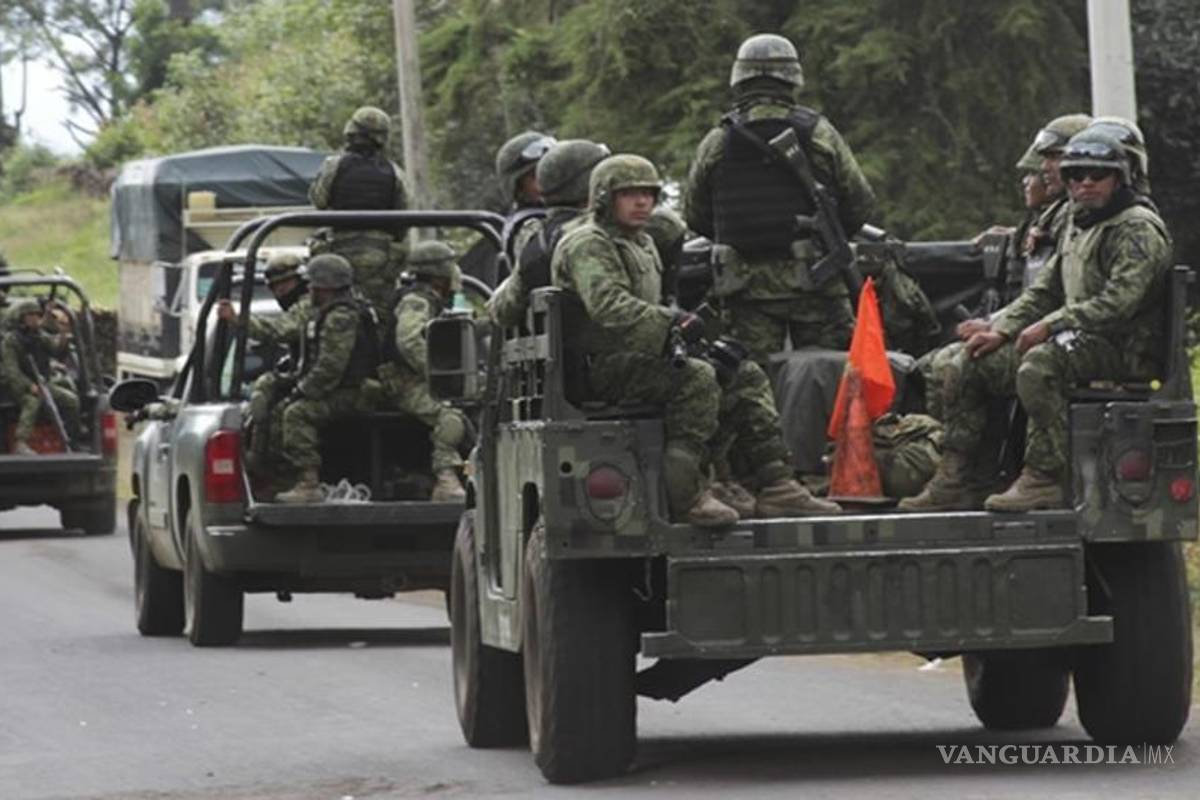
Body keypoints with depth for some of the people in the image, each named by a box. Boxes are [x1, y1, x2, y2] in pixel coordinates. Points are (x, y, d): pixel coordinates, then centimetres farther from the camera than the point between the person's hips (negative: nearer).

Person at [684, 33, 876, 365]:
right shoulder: (819, 134, -2)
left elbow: (694, 216, 10)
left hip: (746, 285, 1)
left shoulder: (716, 143, 1)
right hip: (813, 284, -1)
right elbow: (860, 203, 2)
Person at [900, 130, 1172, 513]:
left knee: (1040, 365, -38)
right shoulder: (1076, 228, 21)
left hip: (1124, 348, -10)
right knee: (969, 365, 4)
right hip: (1080, 339, 10)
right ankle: (951, 482, 1)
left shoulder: (1138, 230, -9)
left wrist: (1049, 326, -24)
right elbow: (1044, 291, 24)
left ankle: (1044, 478, -35)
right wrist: (1000, 331, 7)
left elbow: (1119, 301, -22)